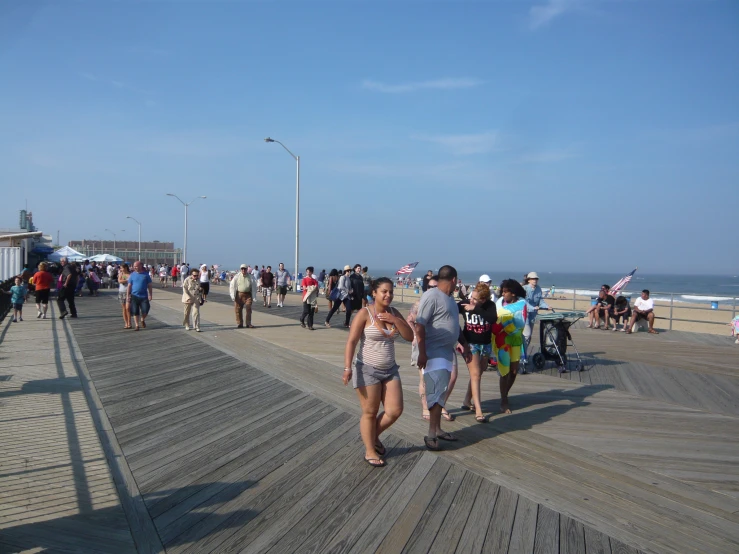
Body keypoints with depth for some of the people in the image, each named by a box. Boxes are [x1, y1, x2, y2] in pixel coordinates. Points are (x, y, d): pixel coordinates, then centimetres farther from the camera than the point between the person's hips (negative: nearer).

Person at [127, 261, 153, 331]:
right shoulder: (132, 275, 3)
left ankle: (142, 320, 23)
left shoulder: (146, 274, 2)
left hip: (144, 296, -1)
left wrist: (150, 295, -1)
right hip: (134, 296, 1)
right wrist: (127, 295, -2)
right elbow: (129, 286, 4)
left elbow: (150, 285, 5)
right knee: (135, 312, 3)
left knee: (145, 310, -8)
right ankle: (137, 325, 14)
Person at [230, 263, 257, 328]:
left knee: (248, 309, -7)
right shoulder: (237, 277, 2)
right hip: (239, 294, 1)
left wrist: (253, 297, 1)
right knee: (238, 310, 2)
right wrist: (233, 296, -3)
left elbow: (254, 287, 6)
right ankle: (239, 323, 12)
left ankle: (248, 324, -1)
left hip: (248, 295, 0)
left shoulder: (251, 277, 2)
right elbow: (232, 286, 4)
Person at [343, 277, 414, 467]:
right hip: (368, 370, -6)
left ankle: (373, 436, 30)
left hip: (390, 370, 6)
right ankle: (370, 451, 20)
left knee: (395, 411, 4)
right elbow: (351, 342, -16)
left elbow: (410, 336, 2)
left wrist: (395, 321, -13)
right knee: (370, 412, 4)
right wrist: (347, 368, -24)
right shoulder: (365, 314, -12)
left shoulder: (393, 313, 5)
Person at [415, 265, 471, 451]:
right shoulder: (432, 296, -14)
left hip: (446, 352, 9)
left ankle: (437, 429, 23)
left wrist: (464, 344, 24)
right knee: (437, 392, -10)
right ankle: (431, 434, -4)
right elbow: (420, 325, -19)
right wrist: (422, 353, -23)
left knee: (440, 393, 14)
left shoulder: (449, 299, 15)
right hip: (433, 353, -9)